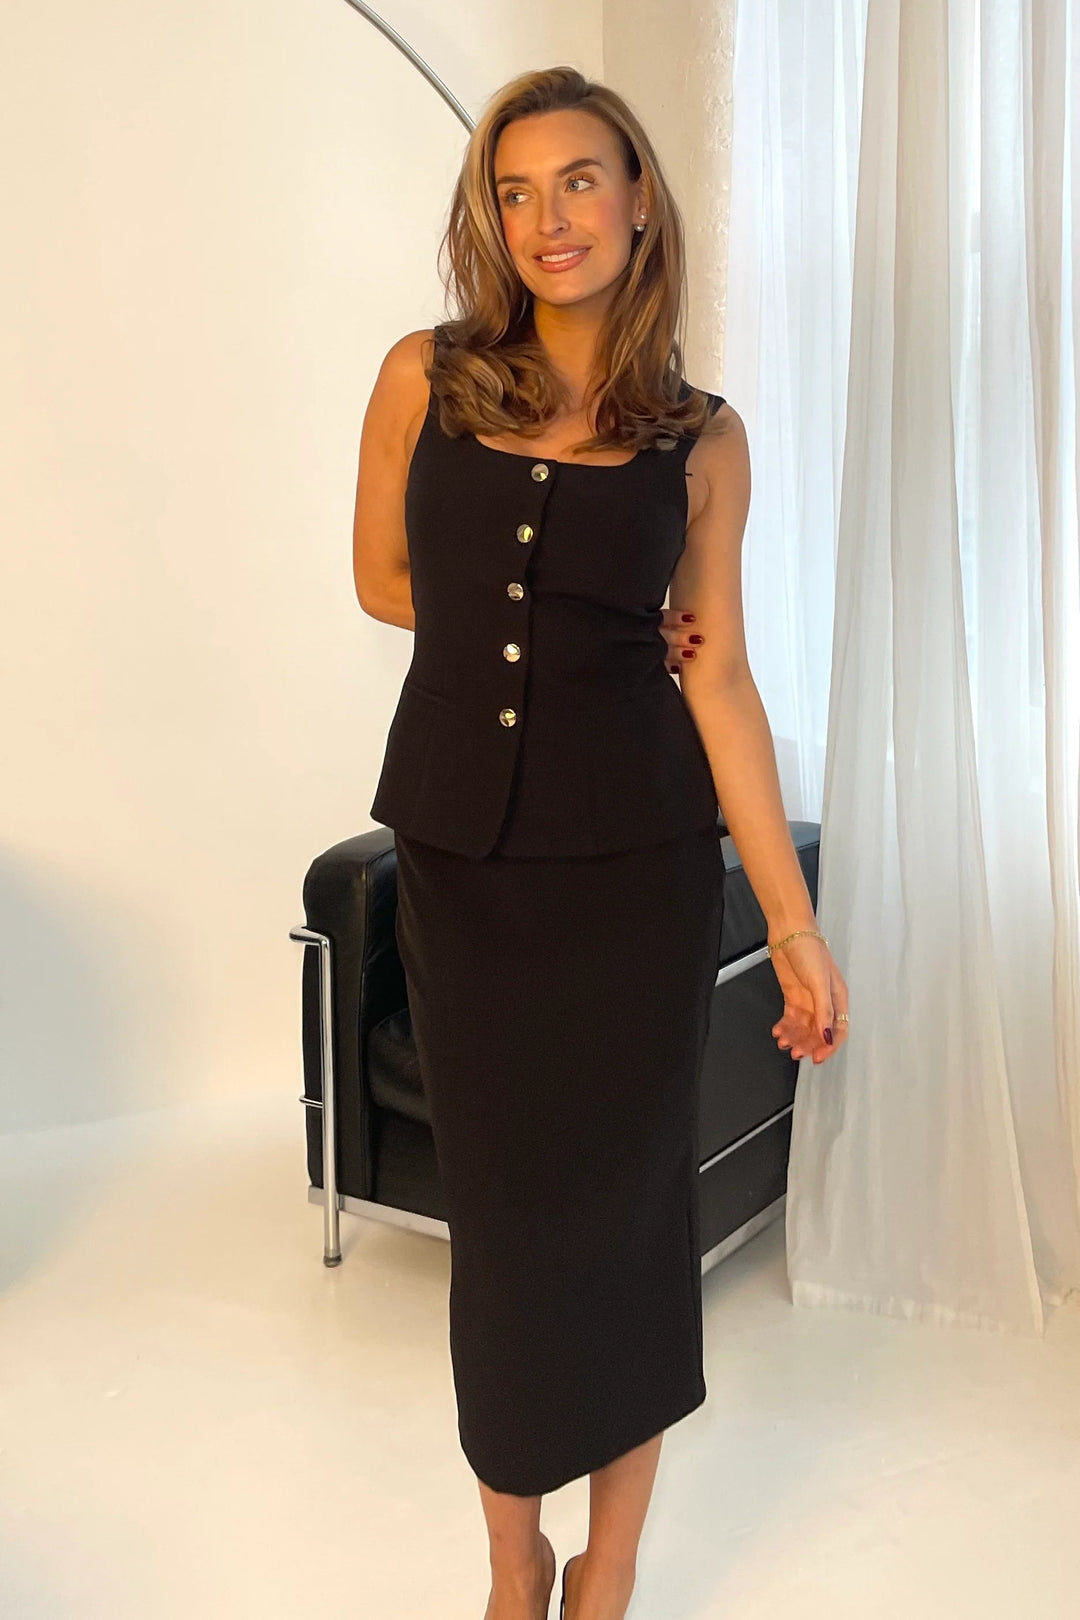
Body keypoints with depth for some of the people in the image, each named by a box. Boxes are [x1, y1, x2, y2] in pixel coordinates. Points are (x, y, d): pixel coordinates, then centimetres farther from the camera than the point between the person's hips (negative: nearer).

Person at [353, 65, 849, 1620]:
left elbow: (720, 678, -1)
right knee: (497, 1201, 10)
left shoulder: (700, 438, 0)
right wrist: (546, 630, 2)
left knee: (621, 1199, 7)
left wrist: (794, 922, -4)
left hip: (636, 857, -1)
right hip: (462, 850, 1)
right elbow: (385, 579, 11)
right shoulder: (426, 377, 1)